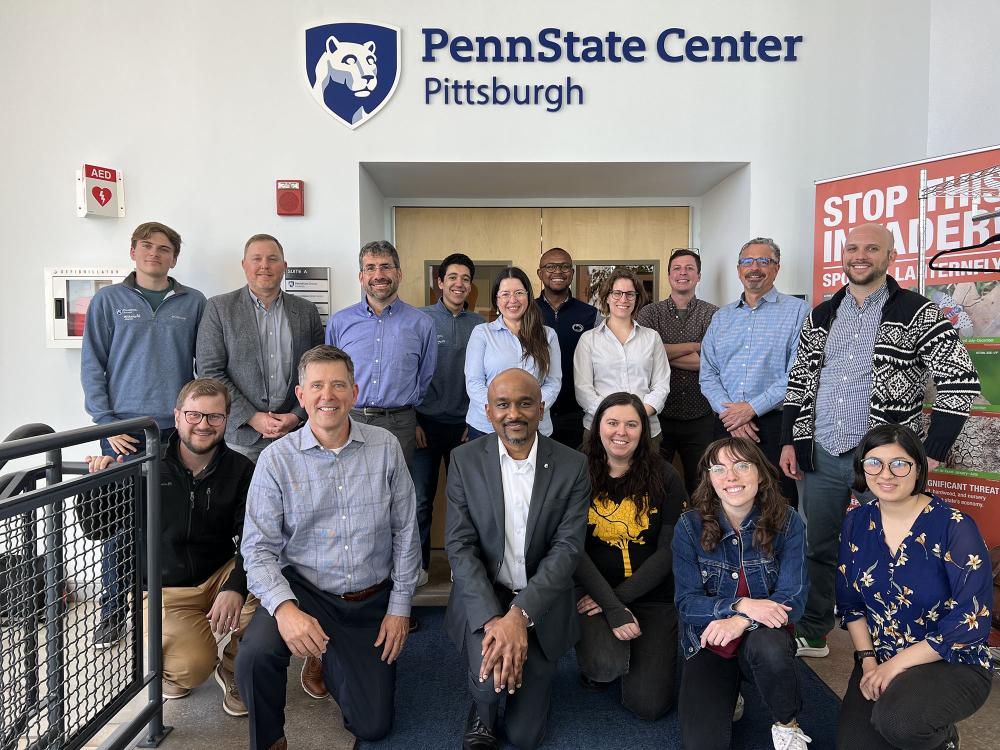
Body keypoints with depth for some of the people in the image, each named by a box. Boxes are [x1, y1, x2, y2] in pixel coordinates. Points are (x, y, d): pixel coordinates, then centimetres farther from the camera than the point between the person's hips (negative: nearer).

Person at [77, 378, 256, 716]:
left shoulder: (240, 470, -7)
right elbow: (96, 530, -6)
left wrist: (236, 587, -32)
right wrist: (98, 482, -23)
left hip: (221, 575, 2)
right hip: (165, 590, -2)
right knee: (192, 667, -27)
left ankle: (233, 668, 2)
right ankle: (168, 666, 15)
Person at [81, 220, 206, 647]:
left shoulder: (193, 303, 9)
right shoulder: (108, 300, 6)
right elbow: (93, 366, 4)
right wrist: (106, 422, -5)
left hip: (180, 429, 1)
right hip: (124, 431, -1)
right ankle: (112, 612, 19)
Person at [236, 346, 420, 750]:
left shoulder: (385, 447, -6)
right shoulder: (276, 459, -10)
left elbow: (405, 531, -1)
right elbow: (259, 548, -10)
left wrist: (400, 607, -1)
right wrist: (284, 607, -27)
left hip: (372, 601, 2)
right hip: (304, 590, -2)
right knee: (255, 653, -33)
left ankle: (330, 661, 40)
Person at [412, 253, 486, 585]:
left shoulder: (479, 325, 5)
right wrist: (412, 420, -6)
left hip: (465, 424, 2)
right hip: (426, 422, -2)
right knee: (420, 498, 3)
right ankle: (418, 563, 18)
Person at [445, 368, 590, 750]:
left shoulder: (572, 466, -9)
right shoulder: (464, 460, -8)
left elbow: (567, 548, -14)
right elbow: (460, 545, -12)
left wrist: (519, 614, -26)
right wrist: (493, 619, -24)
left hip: (541, 603, 1)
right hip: (481, 596, 0)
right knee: (490, 671, -29)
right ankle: (482, 713, 9)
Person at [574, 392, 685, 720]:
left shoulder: (665, 478, -3)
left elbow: (669, 550, -6)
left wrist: (620, 596, -14)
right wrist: (613, 608, -19)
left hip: (653, 595, 1)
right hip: (594, 590, -1)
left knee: (647, 705, -7)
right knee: (607, 666, -29)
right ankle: (593, 663, 10)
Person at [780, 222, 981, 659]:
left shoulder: (917, 313, -5)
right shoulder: (820, 316, 9)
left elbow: (961, 384, -9)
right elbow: (798, 383, 14)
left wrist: (930, 455, -12)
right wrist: (789, 441, 7)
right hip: (821, 457, 4)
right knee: (817, 550, 13)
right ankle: (811, 636, 30)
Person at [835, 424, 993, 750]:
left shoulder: (955, 527, -17)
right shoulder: (856, 522, -2)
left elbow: (972, 619, -19)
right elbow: (849, 601, 7)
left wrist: (897, 664, -18)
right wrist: (867, 660, -5)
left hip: (952, 663, -4)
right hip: (879, 660, 4)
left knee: (898, 722, -31)